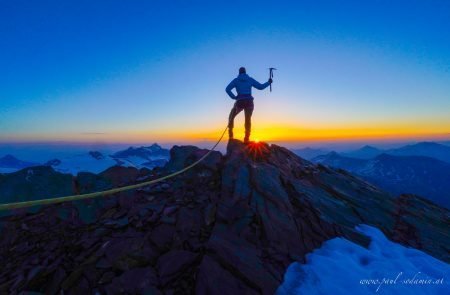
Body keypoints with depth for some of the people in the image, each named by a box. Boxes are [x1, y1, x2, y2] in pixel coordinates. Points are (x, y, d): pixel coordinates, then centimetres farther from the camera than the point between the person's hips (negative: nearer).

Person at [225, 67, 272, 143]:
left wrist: (234, 97, 2)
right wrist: (268, 82, 25)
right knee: (248, 120, 10)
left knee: (231, 117, 20)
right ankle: (246, 138, 6)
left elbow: (227, 89, -5)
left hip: (240, 102, -1)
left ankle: (230, 134, 11)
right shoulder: (250, 79, 9)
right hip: (249, 101, 1)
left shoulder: (236, 80, 6)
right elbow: (261, 87, 10)